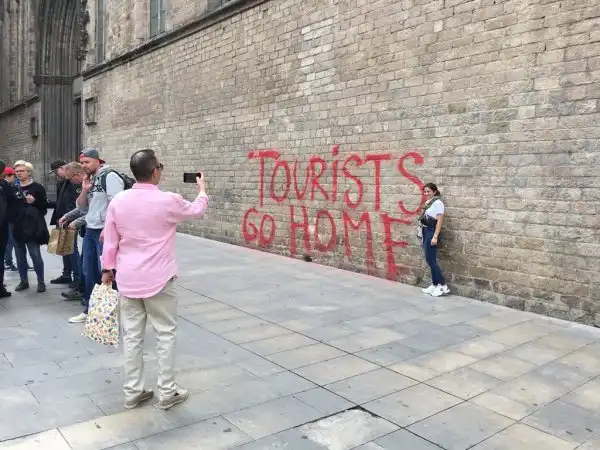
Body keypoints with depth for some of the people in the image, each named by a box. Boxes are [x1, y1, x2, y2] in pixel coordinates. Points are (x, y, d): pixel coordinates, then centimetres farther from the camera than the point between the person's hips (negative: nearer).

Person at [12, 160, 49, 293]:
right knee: (20, 256, 10)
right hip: (17, 227, 6)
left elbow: (45, 205, -6)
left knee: (35, 255, -4)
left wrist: (34, 202, -22)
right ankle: (24, 281, 20)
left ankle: (41, 281, 6)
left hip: (32, 227, -5)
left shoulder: (37, 187, -3)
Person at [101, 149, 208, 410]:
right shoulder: (168, 201, -13)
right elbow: (197, 210, 7)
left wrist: (107, 267, 19)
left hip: (128, 279, 4)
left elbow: (110, 240, 5)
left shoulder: (118, 201, -2)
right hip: (158, 279, -4)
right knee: (166, 334, 8)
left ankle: (132, 393, 22)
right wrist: (202, 189, 27)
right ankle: (167, 393, 15)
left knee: (132, 336, 11)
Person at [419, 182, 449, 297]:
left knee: (431, 260, -8)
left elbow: (439, 221, -16)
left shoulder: (437, 203, -13)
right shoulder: (427, 203, 12)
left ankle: (443, 286, 0)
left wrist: (435, 236, -20)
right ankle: (434, 285, 18)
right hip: (425, 232, 9)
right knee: (430, 260, 11)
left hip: (431, 232, -9)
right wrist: (423, 234, 14)